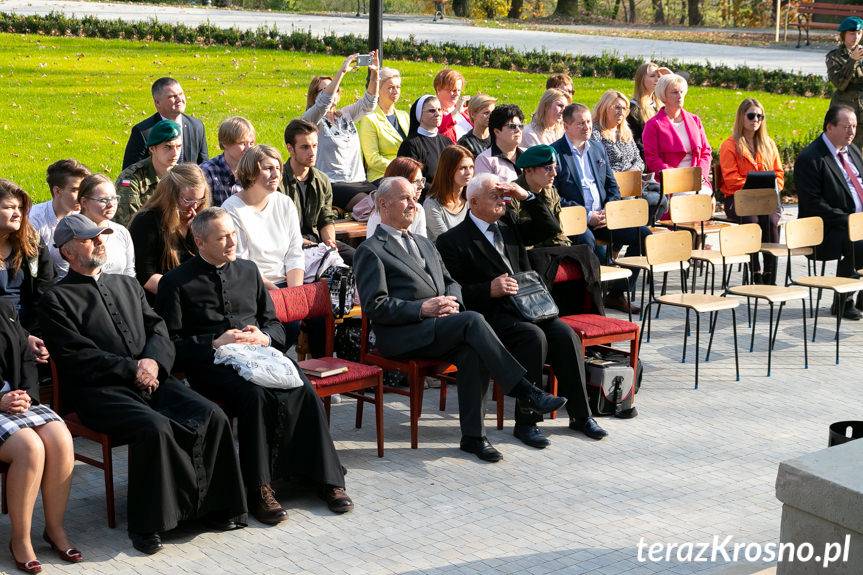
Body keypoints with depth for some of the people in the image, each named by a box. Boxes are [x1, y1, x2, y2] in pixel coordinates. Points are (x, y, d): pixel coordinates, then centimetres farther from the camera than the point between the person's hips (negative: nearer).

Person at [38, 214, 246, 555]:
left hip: (151, 380, 6)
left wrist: (153, 361, -6)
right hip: (100, 392, -6)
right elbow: (77, 357, -6)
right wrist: (132, 370, -11)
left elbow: (158, 330, 16)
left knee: (213, 417, -18)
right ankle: (147, 523, -19)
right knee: (155, 428, -34)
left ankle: (217, 506, -6)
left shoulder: (127, 285, 24)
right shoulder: (57, 300, 4)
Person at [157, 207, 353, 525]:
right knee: (256, 396, -36)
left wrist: (265, 337, 1)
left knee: (304, 391, -26)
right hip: (213, 364, -4)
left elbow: (274, 322, 25)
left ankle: (327, 478, -20)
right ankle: (259, 489, -26)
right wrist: (214, 344, -13)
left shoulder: (248, 270, 22)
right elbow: (171, 341, -1)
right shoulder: (177, 282, 7)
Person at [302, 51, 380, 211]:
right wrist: (342, 71, -22)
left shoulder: (346, 115, 20)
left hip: (359, 182, 7)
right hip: (333, 185, -6)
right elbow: (324, 102, -20)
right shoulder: (312, 119, 1)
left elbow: (368, 102, 8)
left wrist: (374, 73, -7)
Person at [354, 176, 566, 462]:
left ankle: (472, 436, -21)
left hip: (439, 327, 6)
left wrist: (452, 300, 2)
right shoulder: (371, 250, 2)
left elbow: (451, 283, 27)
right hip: (402, 336, -6)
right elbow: (375, 306, -7)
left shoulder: (424, 244, 27)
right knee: (472, 320, -29)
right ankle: (525, 391, -26)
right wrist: (422, 308, -16)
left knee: (473, 352, -27)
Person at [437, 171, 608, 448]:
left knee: (565, 334, -18)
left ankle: (580, 415, -8)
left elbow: (550, 228, 14)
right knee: (534, 336, -31)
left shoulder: (510, 223, 19)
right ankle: (526, 422, -22)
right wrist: (489, 289, -20)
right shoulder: (452, 240, -1)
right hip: (490, 315, -6)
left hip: (527, 307, 6)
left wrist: (526, 197, 4)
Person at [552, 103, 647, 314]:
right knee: (586, 239, -39)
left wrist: (608, 211, -1)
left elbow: (612, 186, 20)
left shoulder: (598, 148, 17)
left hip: (602, 217, 6)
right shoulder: (555, 153, -4)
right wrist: (587, 216, -15)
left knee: (643, 233, -9)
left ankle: (617, 293, -3)